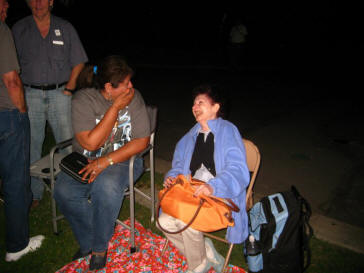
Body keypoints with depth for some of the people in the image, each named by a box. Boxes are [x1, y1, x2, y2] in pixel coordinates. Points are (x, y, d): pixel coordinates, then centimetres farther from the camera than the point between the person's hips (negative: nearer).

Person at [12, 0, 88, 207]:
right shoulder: (19, 29, 8)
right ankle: (35, 193, 17)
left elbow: (78, 62, 9)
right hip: (30, 94, 1)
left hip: (59, 93, -1)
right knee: (31, 145, 4)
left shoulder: (65, 28, 7)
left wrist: (69, 87, -2)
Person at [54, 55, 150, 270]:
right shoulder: (83, 99, -10)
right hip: (85, 160, 1)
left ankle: (100, 247, -7)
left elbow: (142, 141, -8)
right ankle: (88, 242, 0)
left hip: (123, 160, -1)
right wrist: (116, 107, -20)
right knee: (64, 192, -26)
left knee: (106, 187, -33)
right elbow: (90, 143, -19)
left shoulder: (134, 97, -5)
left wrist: (107, 160, -19)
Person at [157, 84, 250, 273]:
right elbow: (179, 164, 22)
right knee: (164, 220, -16)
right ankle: (208, 254, 4)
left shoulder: (228, 131, -5)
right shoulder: (191, 136, 19)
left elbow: (237, 171, -17)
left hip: (220, 196, -6)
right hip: (192, 192, 7)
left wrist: (213, 187, -34)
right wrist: (172, 177, -2)